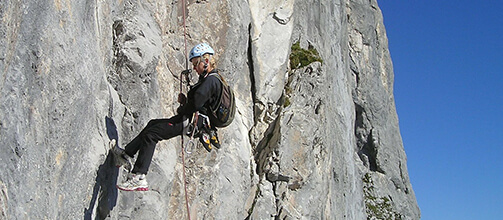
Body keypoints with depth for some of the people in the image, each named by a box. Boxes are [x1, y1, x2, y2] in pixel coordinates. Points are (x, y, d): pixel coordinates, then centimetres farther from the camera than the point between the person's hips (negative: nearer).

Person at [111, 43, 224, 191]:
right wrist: (185, 101, 4)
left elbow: (196, 104, -25)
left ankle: (139, 177, -18)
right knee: (153, 124, 20)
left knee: (150, 134, -15)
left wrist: (181, 110, -7)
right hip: (194, 120, 11)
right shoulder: (209, 79, 19)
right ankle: (126, 154, 24)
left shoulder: (211, 80, -15)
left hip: (192, 122, -11)